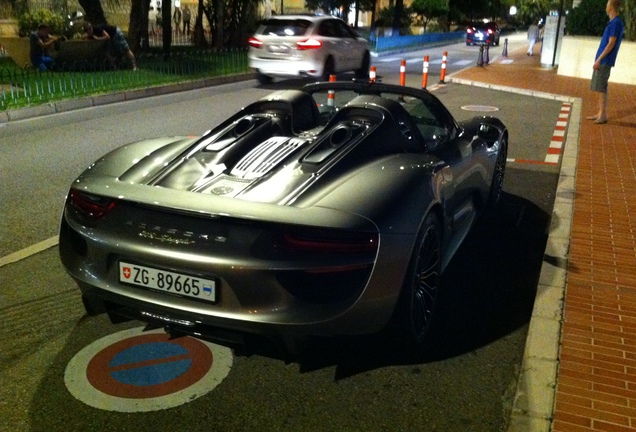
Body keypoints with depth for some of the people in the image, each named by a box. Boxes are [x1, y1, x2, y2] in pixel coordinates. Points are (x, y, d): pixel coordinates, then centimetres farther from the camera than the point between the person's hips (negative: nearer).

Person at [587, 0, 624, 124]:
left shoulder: (616, 23, -13)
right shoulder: (612, 22, 16)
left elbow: (611, 44, -18)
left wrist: (599, 59, -19)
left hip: (605, 61, -9)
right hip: (601, 61, 9)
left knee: (601, 88, -8)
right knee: (597, 88, 11)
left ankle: (603, 115, -4)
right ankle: (600, 113, 15)